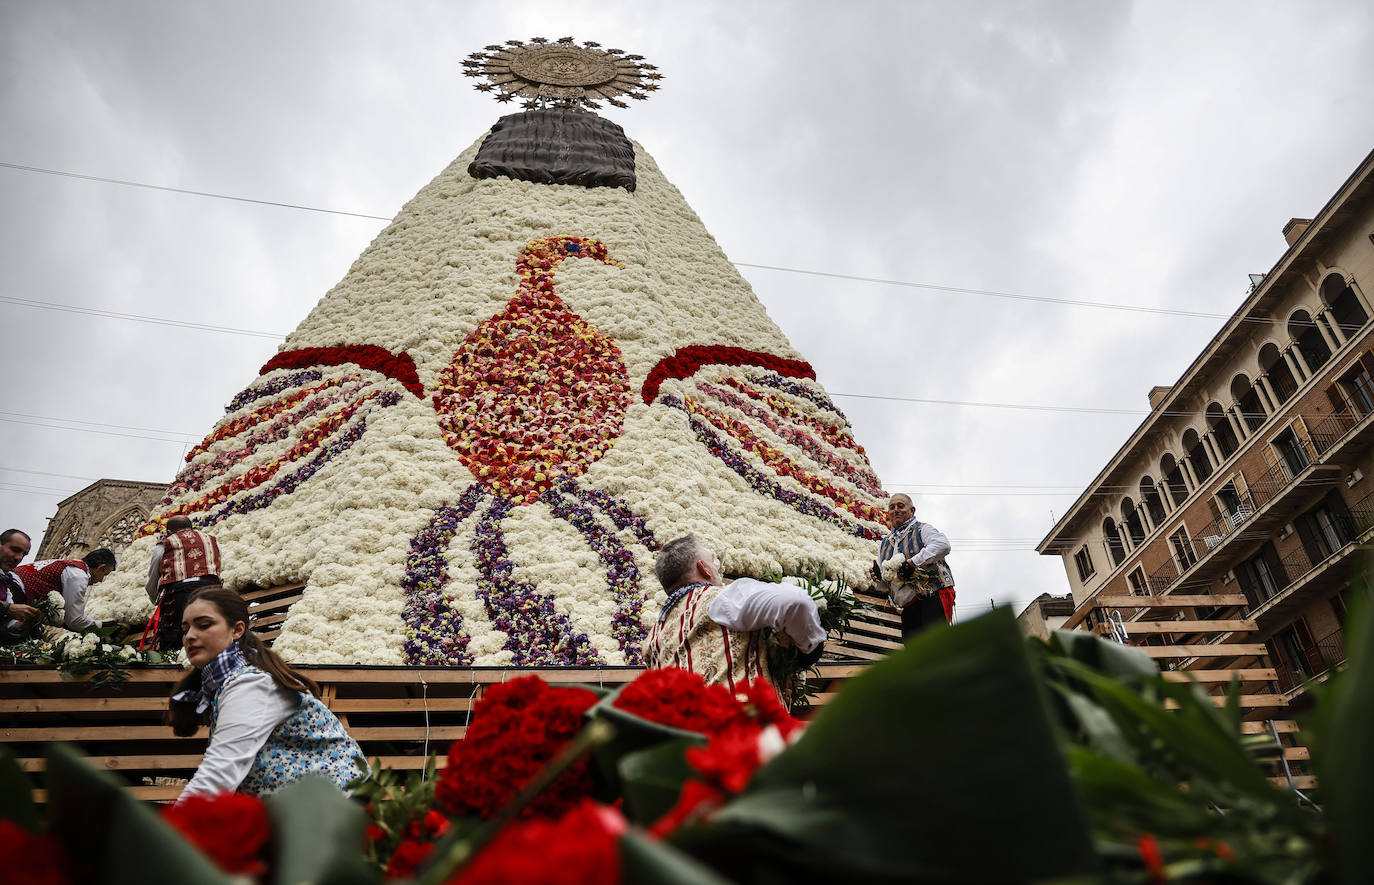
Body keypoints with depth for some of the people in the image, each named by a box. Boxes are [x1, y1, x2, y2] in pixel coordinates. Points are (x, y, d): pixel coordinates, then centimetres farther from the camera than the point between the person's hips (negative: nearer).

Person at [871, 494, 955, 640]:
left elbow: (943, 545, -17)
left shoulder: (923, 529, 7)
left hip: (934, 596, -6)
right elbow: (885, 586, 27)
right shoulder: (884, 545, 24)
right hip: (908, 608, 6)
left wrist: (912, 562, -19)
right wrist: (878, 579, 2)